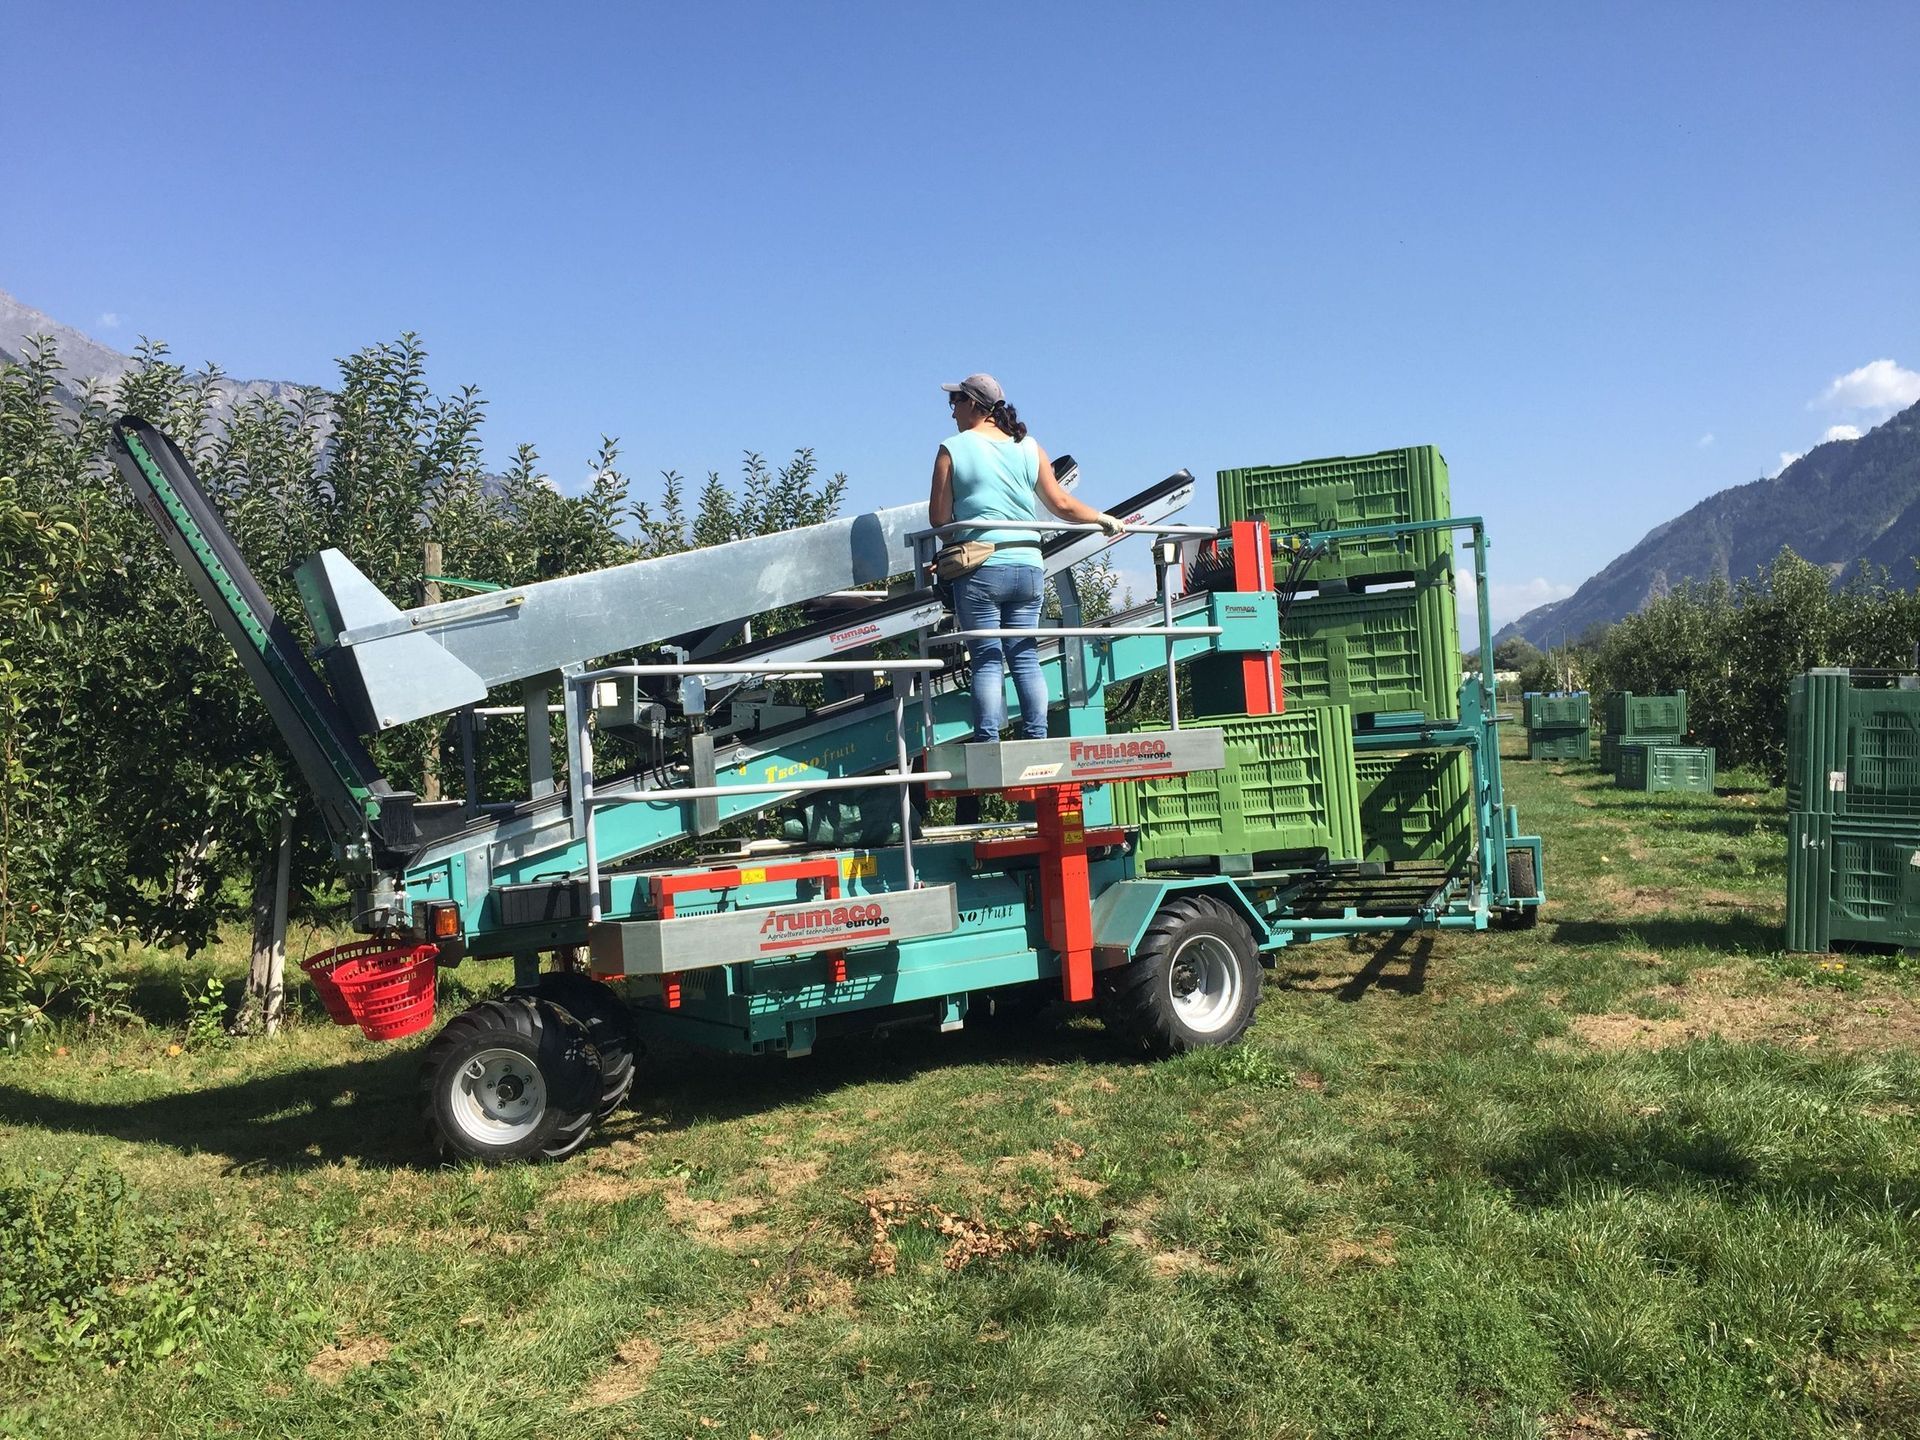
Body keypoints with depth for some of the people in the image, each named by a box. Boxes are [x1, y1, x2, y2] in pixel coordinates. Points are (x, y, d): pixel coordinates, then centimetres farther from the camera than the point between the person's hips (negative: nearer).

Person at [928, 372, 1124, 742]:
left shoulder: (953, 450, -1)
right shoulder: (1029, 448, 9)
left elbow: (939, 518, -2)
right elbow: (1062, 505, 11)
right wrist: (1104, 519, 26)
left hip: (980, 570, -4)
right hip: (1028, 567, 4)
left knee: (987, 660, -1)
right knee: (1025, 657, 8)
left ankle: (988, 742, -5)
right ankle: (1037, 738, 6)